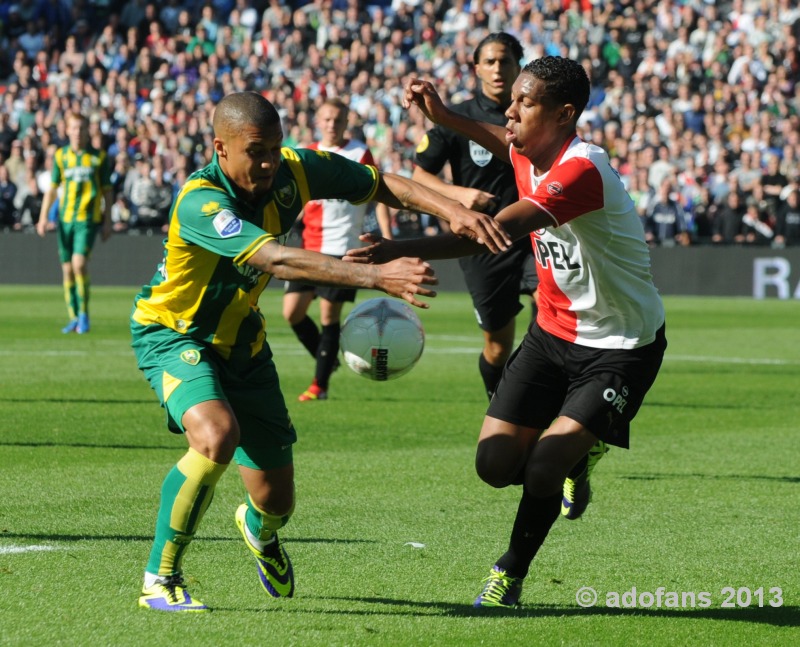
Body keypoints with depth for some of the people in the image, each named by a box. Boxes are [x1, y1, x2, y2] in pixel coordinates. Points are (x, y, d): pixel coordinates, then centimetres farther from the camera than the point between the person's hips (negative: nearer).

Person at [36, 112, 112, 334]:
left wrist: (107, 222, 3)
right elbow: (52, 189, 13)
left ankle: (84, 313, -7)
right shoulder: (61, 156, 8)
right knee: (67, 268, 4)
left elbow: (106, 191, 7)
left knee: (79, 263, -19)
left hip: (88, 218, -3)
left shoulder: (98, 157, 3)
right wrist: (43, 217, 5)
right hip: (65, 217, 3)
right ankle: (74, 318, 13)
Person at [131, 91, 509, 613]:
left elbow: (379, 183, -6)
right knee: (216, 435, -36)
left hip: (241, 341, 6)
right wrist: (375, 276, -57)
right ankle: (160, 580, -20)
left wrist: (451, 209, -24)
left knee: (277, 498, 8)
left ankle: (259, 530, 50)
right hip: (174, 335, -6)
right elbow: (276, 259, -48)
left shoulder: (292, 170, -16)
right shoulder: (200, 203, -35)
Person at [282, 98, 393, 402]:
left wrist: (387, 239, -10)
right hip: (309, 246, 5)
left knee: (330, 314, -4)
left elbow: (379, 196, -2)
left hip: (342, 247, -5)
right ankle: (327, 359, 20)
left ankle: (320, 384, 4)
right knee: (292, 311, -2)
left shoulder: (359, 153, -1)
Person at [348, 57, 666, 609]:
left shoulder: (582, 170, -30)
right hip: (553, 331, 8)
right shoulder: (531, 154, -3)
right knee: (495, 464, -1)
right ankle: (577, 456, 31)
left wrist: (402, 249, -50)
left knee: (541, 473, -17)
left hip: (620, 349, -8)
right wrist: (445, 117, 15)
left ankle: (511, 575, 10)